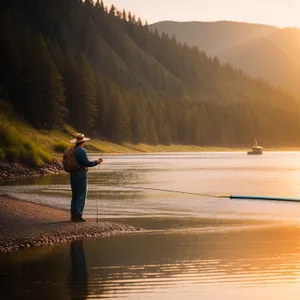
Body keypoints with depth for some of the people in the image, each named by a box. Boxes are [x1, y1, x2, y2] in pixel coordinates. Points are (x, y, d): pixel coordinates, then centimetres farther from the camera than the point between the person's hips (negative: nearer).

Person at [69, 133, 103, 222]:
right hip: (81, 175, -8)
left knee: (75, 196, 13)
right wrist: (97, 162, -1)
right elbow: (87, 163, -16)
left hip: (73, 175, 8)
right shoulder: (81, 151, -15)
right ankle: (78, 216, -6)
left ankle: (73, 216, 14)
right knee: (81, 196, -4)